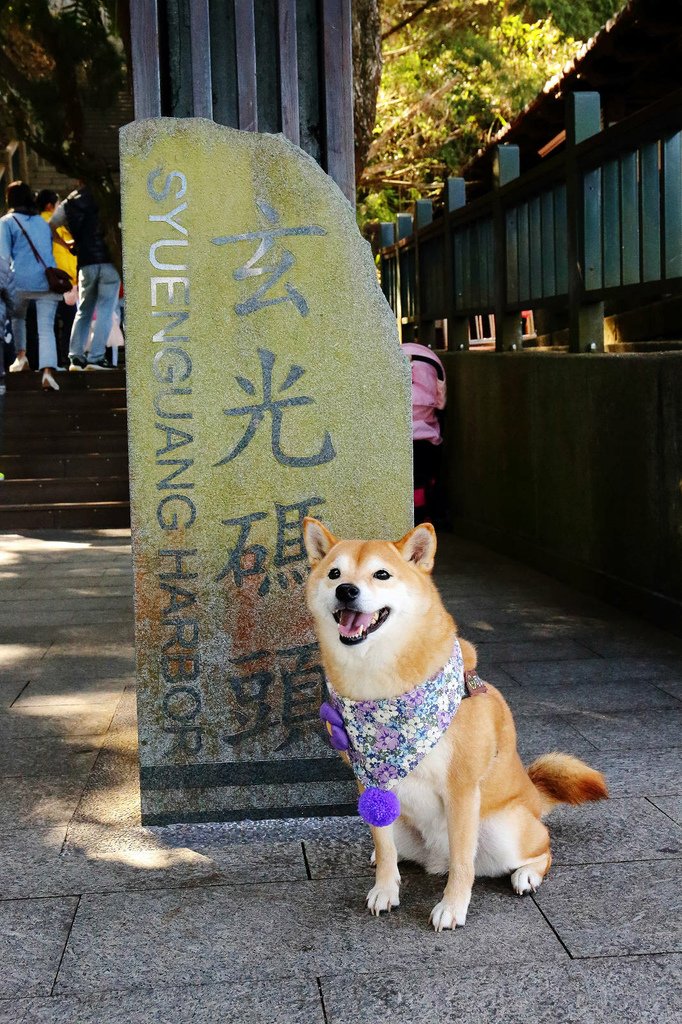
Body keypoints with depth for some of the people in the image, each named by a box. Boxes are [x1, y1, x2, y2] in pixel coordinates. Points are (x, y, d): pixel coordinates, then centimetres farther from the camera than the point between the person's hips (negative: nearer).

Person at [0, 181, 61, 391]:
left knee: (17, 317, 25)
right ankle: (48, 370, -21)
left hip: (22, 281, -2)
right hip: (48, 279, 3)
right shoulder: (42, 221, 19)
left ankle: (21, 356, 12)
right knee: (46, 328, -4)